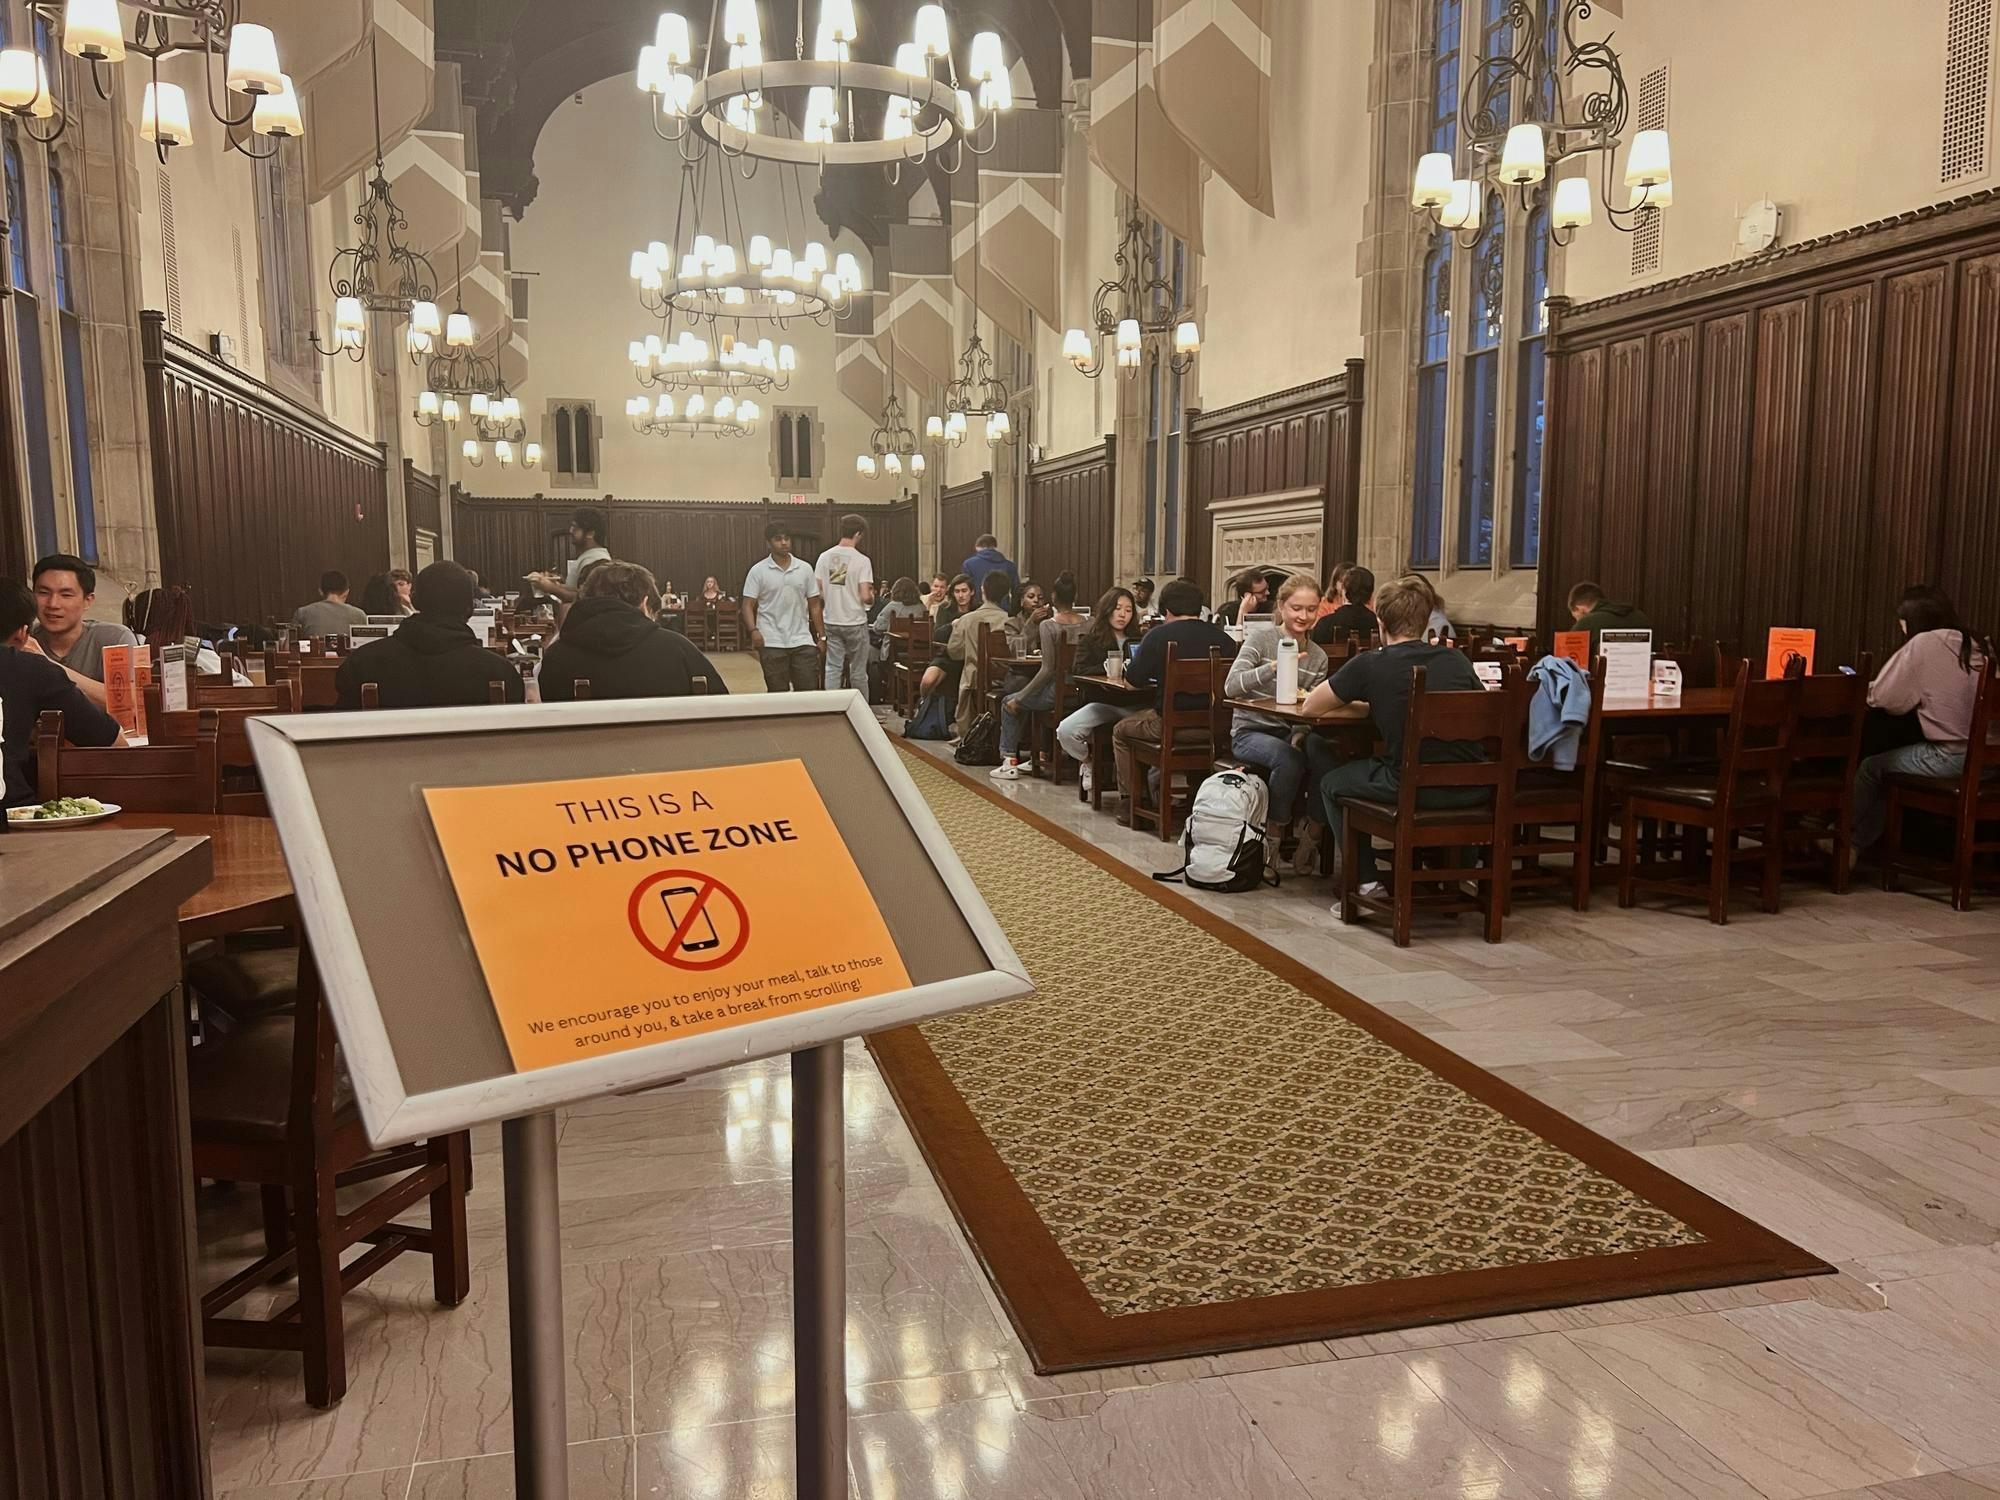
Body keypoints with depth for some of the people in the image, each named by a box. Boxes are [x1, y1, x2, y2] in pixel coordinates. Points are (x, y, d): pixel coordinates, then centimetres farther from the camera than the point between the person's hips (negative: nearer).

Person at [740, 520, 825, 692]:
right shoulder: (758, 571, 0)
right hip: (772, 643, -2)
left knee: (809, 690, -1)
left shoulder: (805, 569, 7)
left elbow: (814, 605, 10)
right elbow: (748, 605, -3)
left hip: (802, 641, 2)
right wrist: (753, 630, -19)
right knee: (778, 694, 2)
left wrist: (822, 635, 4)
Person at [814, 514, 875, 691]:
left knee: (833, 668, 6)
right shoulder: (861, 560, -13)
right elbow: (865, 596, -17)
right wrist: (872, 597, 6)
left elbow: (818, 592, 1)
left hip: (831, 622, 4)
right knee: (859, 671, 8)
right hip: (855, 623, -3)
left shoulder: (824, 557, 0)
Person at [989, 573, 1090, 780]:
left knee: (1008, 703, 17)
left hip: (1057, 692, -6)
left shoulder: (1048, 625, -14)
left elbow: (1048, 670, -17)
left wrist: (1018, 698, -8)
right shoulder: (1088, 625, 0)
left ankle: (1009, 761, 14)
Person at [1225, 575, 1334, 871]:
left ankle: (1311, 825, -8)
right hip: (1250, 731, -4)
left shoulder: (1318, 657, 10)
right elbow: (1232, 686, -18)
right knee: (1289, 758, -35)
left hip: (1290, 734, 4)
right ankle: (1274, 831, -11)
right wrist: (1274, 667, -31)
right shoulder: (1261, 638, -4)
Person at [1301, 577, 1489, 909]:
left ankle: (1366, 882, 16)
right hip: (1471, 791, 5)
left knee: (1332, 784, 22)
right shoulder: (1456, 659, 9)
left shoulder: (1369, 665, -2)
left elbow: (1310, 706, 8)